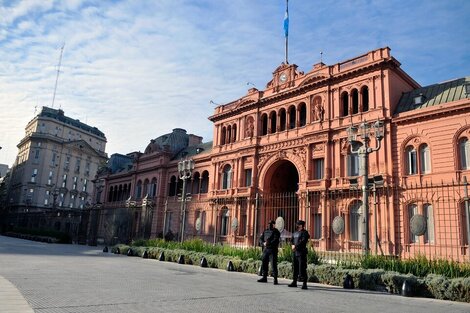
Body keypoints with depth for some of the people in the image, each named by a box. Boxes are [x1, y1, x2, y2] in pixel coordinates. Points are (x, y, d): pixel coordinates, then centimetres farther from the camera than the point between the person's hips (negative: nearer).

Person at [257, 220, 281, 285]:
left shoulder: (275, 231, -2)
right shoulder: (265, 231, 15)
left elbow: (275, 240, -15)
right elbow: (261, 238, 10)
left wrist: (268, 243, -23)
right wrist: (263, 243, -10)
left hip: (273, 250, -6)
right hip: (265, 249, 6)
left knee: (273, 264, -7)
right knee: (264, 263, 9)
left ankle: (275, 279, -3)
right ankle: (264, 278, 20)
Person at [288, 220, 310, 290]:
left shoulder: (304, 233, -5)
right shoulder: (295, 233, 19)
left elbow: (303, 241, -15)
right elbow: (292, 241, 21)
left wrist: (296, 246, -15)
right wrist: (293, 245, 0)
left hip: (301, 252, -8)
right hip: (294, 252, 8)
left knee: (302, 268, -8)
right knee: (295, 267, 12)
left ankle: (304, 284, -4)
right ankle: (294, 282, 21)